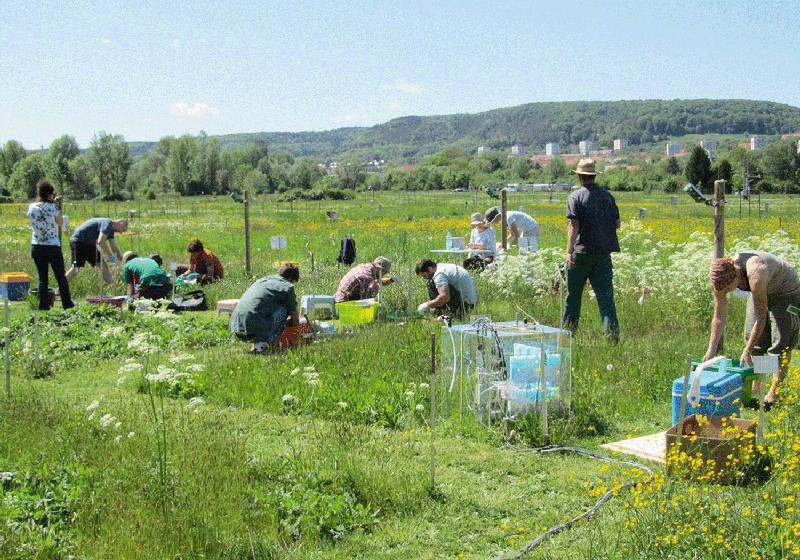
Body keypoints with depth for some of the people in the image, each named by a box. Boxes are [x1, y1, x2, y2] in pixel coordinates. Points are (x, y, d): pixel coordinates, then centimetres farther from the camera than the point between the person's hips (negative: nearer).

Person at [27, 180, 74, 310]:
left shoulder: (31, 207, 1)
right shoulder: (52, 207, -11)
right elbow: (60, 223, 2)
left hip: (36, 247, 4)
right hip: (53, 246, -4)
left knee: (42, 278, 9)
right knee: (61, 276, 9)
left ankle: (43, 305, 6)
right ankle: (67, 303, 13)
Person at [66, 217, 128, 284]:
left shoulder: (111, 229, 12)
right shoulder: (107, 224, -19)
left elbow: (114, 247, 19)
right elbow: (100, 241, -31)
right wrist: (110, 255, -24)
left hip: (89, 243, 10)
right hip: (78, 241, -10)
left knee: (103, 265, 7)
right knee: (76, 269, -17)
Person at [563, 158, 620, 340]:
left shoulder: (576, 197, -7)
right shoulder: (607, 196, 7)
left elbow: (574, 225, -16)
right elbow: (617, 223, 11)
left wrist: (569, 252, -20)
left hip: (582, 251, -3)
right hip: (604, 252, 3)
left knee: (574, 294, 11)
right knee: (605, 293, 2)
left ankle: (569, 330, 20)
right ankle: (612, 330, -10)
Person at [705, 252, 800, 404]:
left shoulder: (755, 275, -43)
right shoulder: (722, 278, -23)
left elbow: (761, 318, -33)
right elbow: (719, 318, -13)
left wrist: (747, 351, -26)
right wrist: (710, 352, -13)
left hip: (786, 293, -6)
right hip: (763, 292, 6)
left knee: (781, 342, -9)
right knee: (754, 338, 3)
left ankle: (775, 390, 3)